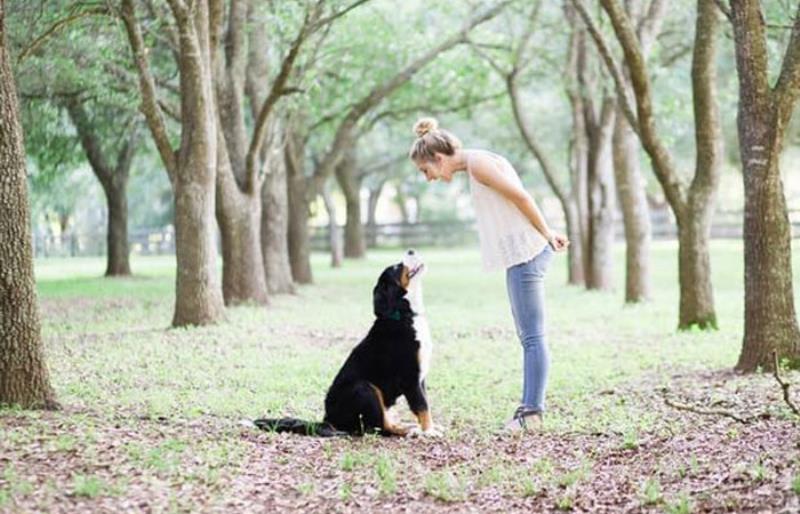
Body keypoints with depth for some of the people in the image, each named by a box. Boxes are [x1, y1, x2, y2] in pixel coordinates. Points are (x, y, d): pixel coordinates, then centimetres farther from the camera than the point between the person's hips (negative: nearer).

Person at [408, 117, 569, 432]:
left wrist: (547, 235, -9)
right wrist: (547, 235, 10)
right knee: (529, 336, 11)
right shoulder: (480, 163, 17)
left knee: (532, 336, -8)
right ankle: (530, 407, 15)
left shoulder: (477, 163, -13)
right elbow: (517, 199, 16)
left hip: (525, 253, -10)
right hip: (522, 255, 10)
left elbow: (520, 197, -17)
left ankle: (532, 411, -8)